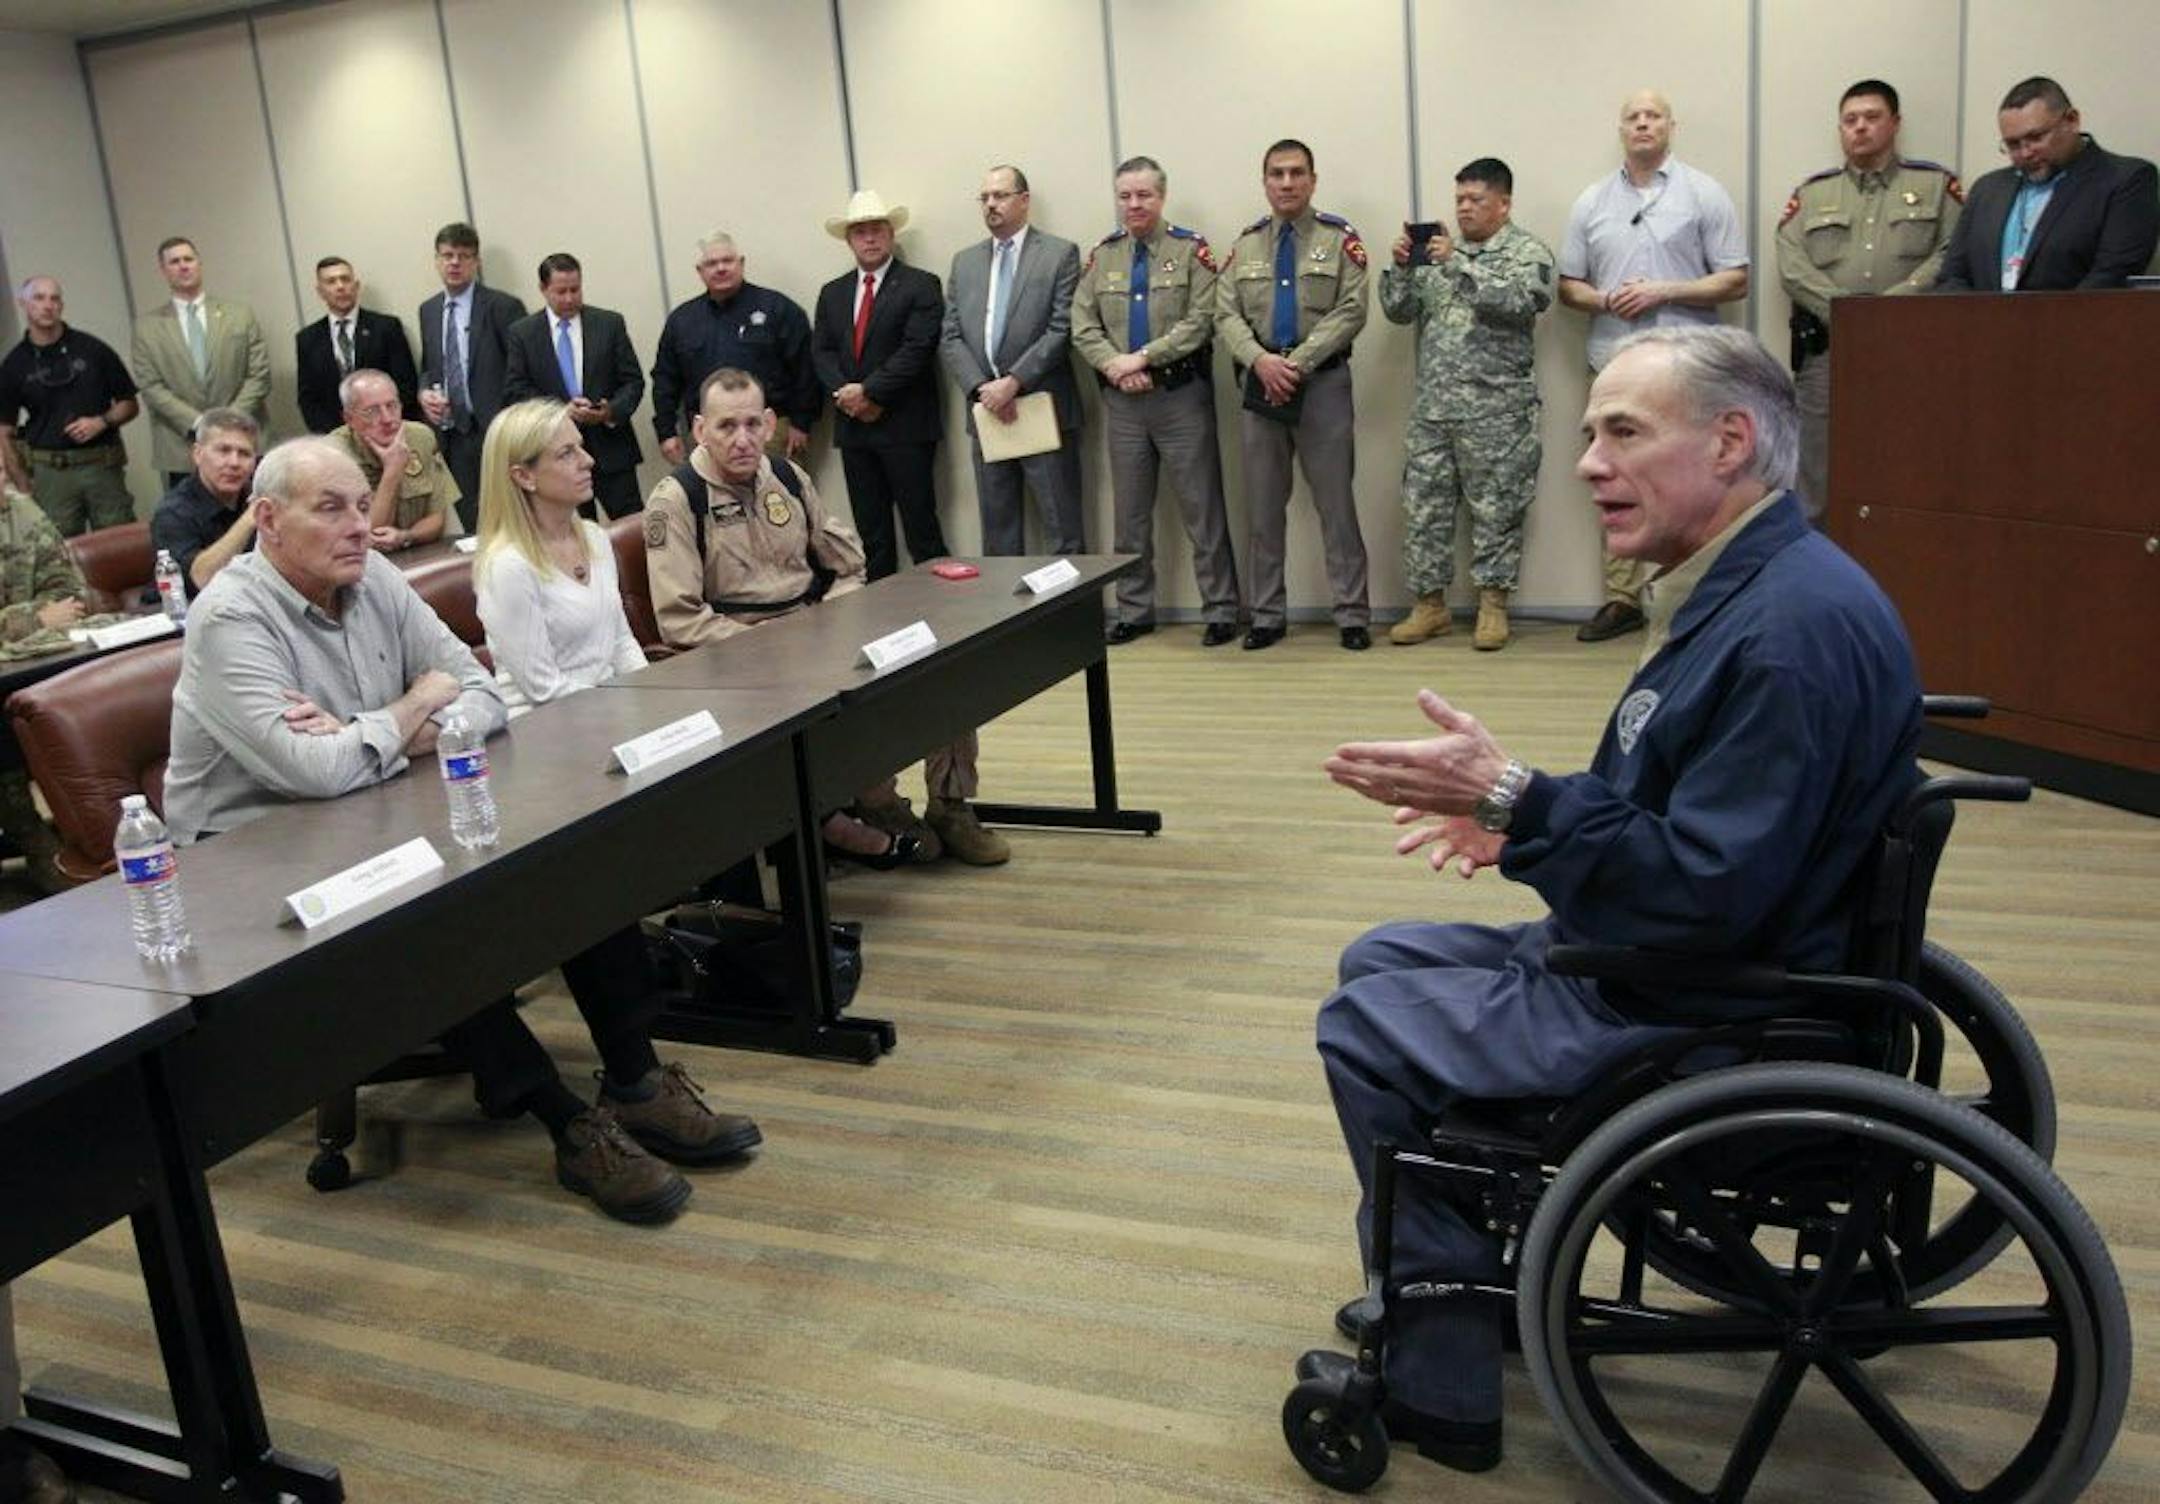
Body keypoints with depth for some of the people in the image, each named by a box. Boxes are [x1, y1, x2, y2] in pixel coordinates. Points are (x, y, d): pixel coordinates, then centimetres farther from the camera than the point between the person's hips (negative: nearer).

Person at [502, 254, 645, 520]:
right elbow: (514, 391, 1)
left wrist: (612, 411, -15)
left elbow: (633, 381, 5)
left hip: (610, 448, 0)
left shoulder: (610, 323, 6)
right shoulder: (522, 333, 5)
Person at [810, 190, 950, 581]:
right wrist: (845, 394, -9)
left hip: (906, 425, -5)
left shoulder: (921, 285, -1)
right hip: (853, 426, 5)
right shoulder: (832, 293, 16)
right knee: (871, 533, 8)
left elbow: (917, 349, -12)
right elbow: (821, 352, 9)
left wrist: (868, 391, -14)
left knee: (920, 525, -5)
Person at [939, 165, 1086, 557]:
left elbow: (1062, 330, -9)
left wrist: (1013, 382, -16)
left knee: (1063, 532, -2)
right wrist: (981, 388, -8)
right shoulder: (964, 262, 14)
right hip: (986, 414, 4)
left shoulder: (1060, 254, 1)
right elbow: (950, 338, 8)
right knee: (997, 532, 9)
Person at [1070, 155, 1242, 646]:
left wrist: (1143, 357, -16)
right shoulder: (1102, 254, 10)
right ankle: (1133, 611, 21)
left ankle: (1221, 610, 9)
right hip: (1121, 399, 4)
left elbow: (1200, 320, -11)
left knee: (1202, 508, 0)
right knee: (1130, 512, 10)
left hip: (1182, 396, -4)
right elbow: (1082, 325, 5)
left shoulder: (1191, 249, -2)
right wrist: (1115, 365, -12)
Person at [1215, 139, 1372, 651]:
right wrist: (1261, 361, -14)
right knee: (1264, 507, 8)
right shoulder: (1246, 244, 11)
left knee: (1335, 503, 0)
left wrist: (1298, 363, -16)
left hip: (1323, 383, -3)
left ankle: (1352, 615, 7)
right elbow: (1226, 315, 4)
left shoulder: (1340, 239, 1)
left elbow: (1350, 312, -8)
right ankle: (1268, 615, 17)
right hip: (1258, 384, 3)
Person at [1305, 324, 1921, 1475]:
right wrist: (1518, 817, 3)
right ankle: (1467, 1285, 24)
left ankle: (1438, 1377, 10)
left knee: (1365, 1029, -4)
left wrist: (1513, 801, -27)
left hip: (1699, 1018, -11)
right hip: (1636, 950, 11)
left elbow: (1707, 893, -30)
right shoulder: (1735, 586, 7)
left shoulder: (1794, 626, -27)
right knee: (1381, 961, 17)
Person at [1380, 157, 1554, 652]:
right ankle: (1430, 604, 13)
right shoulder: (1439, 250, 16)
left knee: (1495, 508, 0)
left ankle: (1493, 606, 9)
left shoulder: (1528, 252, 1)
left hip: (1496, 410, -5)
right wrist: (1402, 267, -6)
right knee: (1423, 504, 4)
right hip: (1433, 407, 5)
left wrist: (1457, 265, -21)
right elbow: (1400, 311, 12)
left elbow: (1516, 302, -17)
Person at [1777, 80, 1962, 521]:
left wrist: (1893, 304, -15)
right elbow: (1791, 265, 3)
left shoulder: (1936, 184, 13)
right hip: (1825, 348, 1)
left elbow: (1953, 254, -1)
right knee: (1819, 477, 0)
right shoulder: (1813, 193, 18)